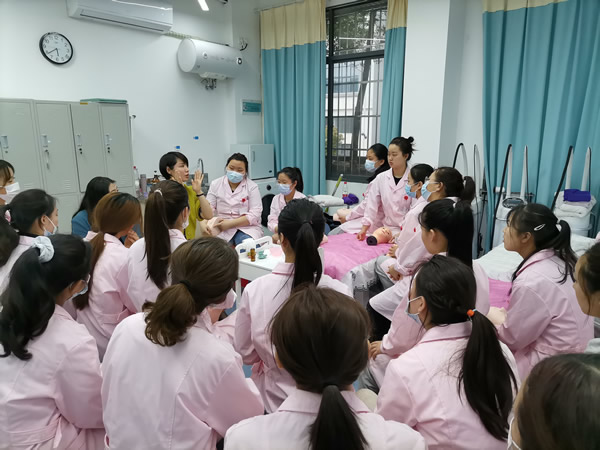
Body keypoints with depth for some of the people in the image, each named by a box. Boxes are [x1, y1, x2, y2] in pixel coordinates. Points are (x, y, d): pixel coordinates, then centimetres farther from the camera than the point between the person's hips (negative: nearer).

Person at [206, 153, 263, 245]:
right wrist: (204, 225, -20)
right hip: (222, 229, 1)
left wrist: (230, 223, -15)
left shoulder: (252, 186, 3)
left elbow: (255, 214, -6)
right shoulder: (215, 184, 10)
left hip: (247, 227, -1)